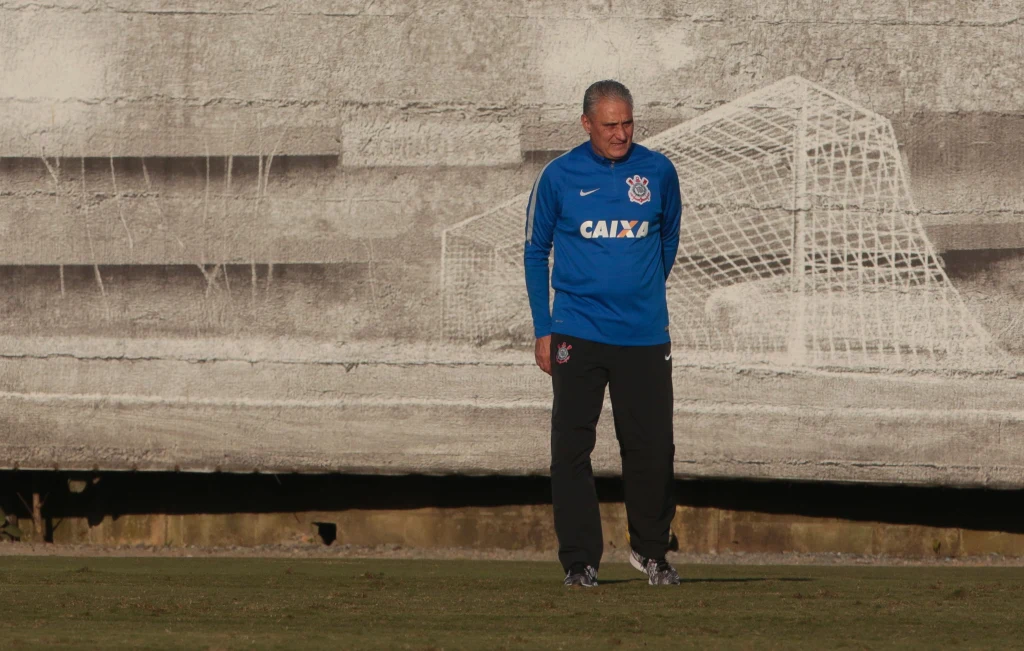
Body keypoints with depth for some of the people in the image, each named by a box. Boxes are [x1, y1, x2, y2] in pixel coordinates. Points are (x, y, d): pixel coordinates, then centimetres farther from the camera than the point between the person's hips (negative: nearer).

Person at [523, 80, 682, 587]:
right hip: (577, 334, -1)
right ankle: (580, 560, 4)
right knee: (572, 449, -2)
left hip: (645, 335, 1)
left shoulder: (658, 172, 3)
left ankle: (650, 550, 19)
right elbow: (535, 252, 8)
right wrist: (543, 330, 5)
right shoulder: (559, 177, 0)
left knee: (652, 449, 2)